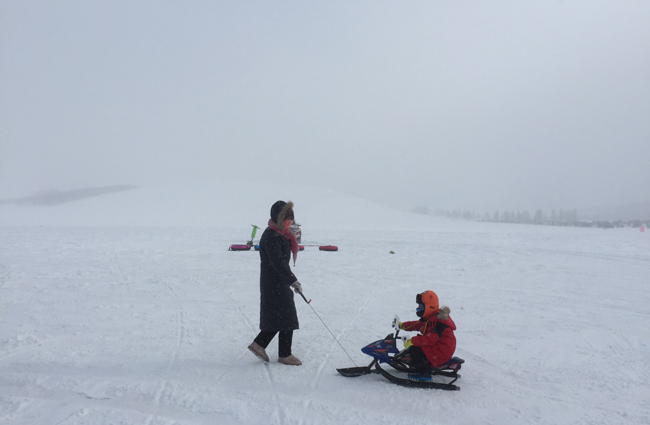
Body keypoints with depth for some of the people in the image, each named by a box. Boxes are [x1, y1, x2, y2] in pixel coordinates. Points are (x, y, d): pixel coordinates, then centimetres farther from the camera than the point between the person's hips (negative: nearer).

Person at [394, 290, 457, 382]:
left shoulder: (437, 322, -24)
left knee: (414, 349, -22)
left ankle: (424, 373, -14)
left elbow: (430, 339, -32)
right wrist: (402, 325, 19)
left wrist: (412, 341, -30)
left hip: (441, 352, -11)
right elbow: (418, 324, 22)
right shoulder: (430, 318, 10)